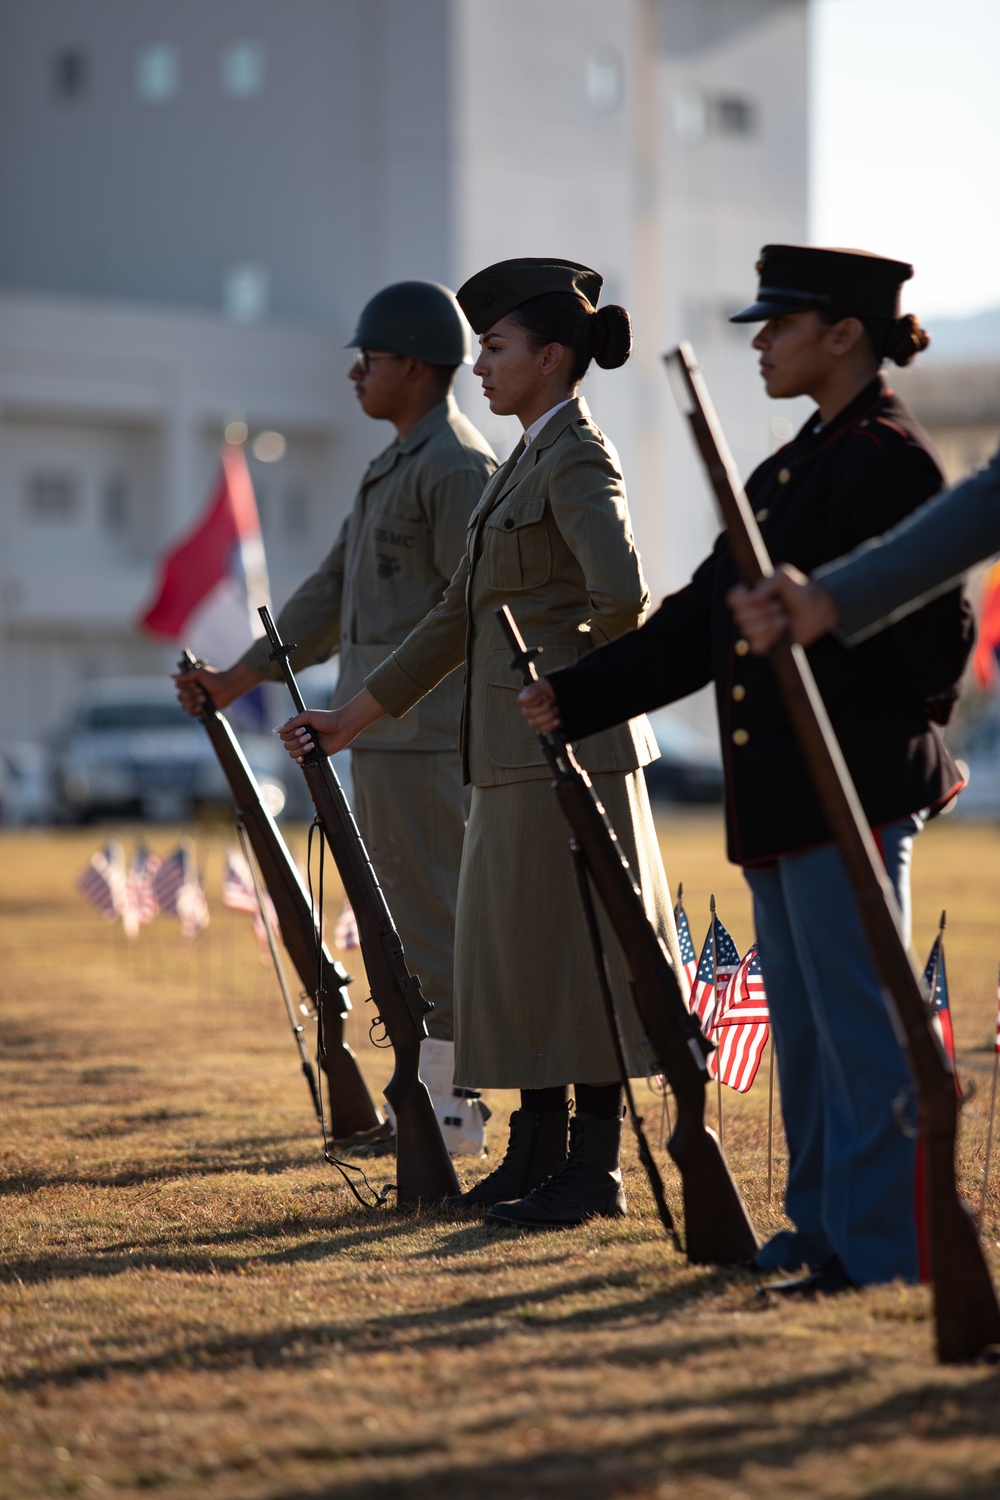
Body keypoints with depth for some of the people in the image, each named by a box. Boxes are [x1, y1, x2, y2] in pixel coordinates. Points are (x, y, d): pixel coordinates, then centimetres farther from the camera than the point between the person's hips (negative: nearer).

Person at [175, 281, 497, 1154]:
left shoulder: (457, 467, -13)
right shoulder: (397, 465, 20)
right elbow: (335, 590, 23)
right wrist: (240, 677, 19)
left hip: (424, 735, -10)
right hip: (385, 734, 10)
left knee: (431, 918, -7)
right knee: (399, 919, 13)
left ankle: (448, 1107, -3)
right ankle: (432, 1096, 19)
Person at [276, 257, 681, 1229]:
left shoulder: (579, 458, -12)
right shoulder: (524, 464, 17)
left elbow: (620, 592, -29)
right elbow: (456, 619, 20)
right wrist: (349, 720, 20)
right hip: (514, 749, 9)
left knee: (576, 948, -4)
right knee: (515, 949, 12)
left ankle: (597, 1168, 3)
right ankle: (536, 1153, 20)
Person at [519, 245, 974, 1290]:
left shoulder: (887, 460, -11)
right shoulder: (787, 470, 18)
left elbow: (929, 622, -16)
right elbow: (702, 620, 18)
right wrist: (577, 696, 13)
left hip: (853, 790, -10)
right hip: (781, 800, 10)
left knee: (859, 1020, -6)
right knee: (803, 1023, 14)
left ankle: (883, 1246, -1)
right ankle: (825, 1225, 23)